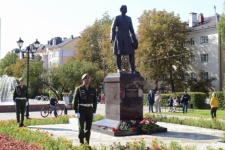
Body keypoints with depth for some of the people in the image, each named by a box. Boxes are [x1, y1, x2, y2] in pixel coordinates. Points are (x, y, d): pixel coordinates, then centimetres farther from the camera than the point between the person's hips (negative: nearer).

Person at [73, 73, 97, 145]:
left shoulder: (92, 89, 6)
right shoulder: (79, 89, -4)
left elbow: (95, 101, 9)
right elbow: (75, 101, -5)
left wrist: (94, 111, 3)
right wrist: (76, 112, -12)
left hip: (90, 109, 3)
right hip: (81, 109, -3)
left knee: (88, 127, 7)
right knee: (81, 127, -2)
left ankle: (87, 143, 16)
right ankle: (81, 143, 7)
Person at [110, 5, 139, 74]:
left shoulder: (129, 18, 17)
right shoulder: (117, 18, 6)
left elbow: (131, 29, 17)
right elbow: (113, 28, 0)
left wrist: (134, 39, 9)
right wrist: (112, 38, -13)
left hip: (127, 37, 4)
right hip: (119, 38, -3)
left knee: (131, 53, -5)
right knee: (118, 53, -3)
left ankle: (132, 69, -3)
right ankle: (119, 69, 2)